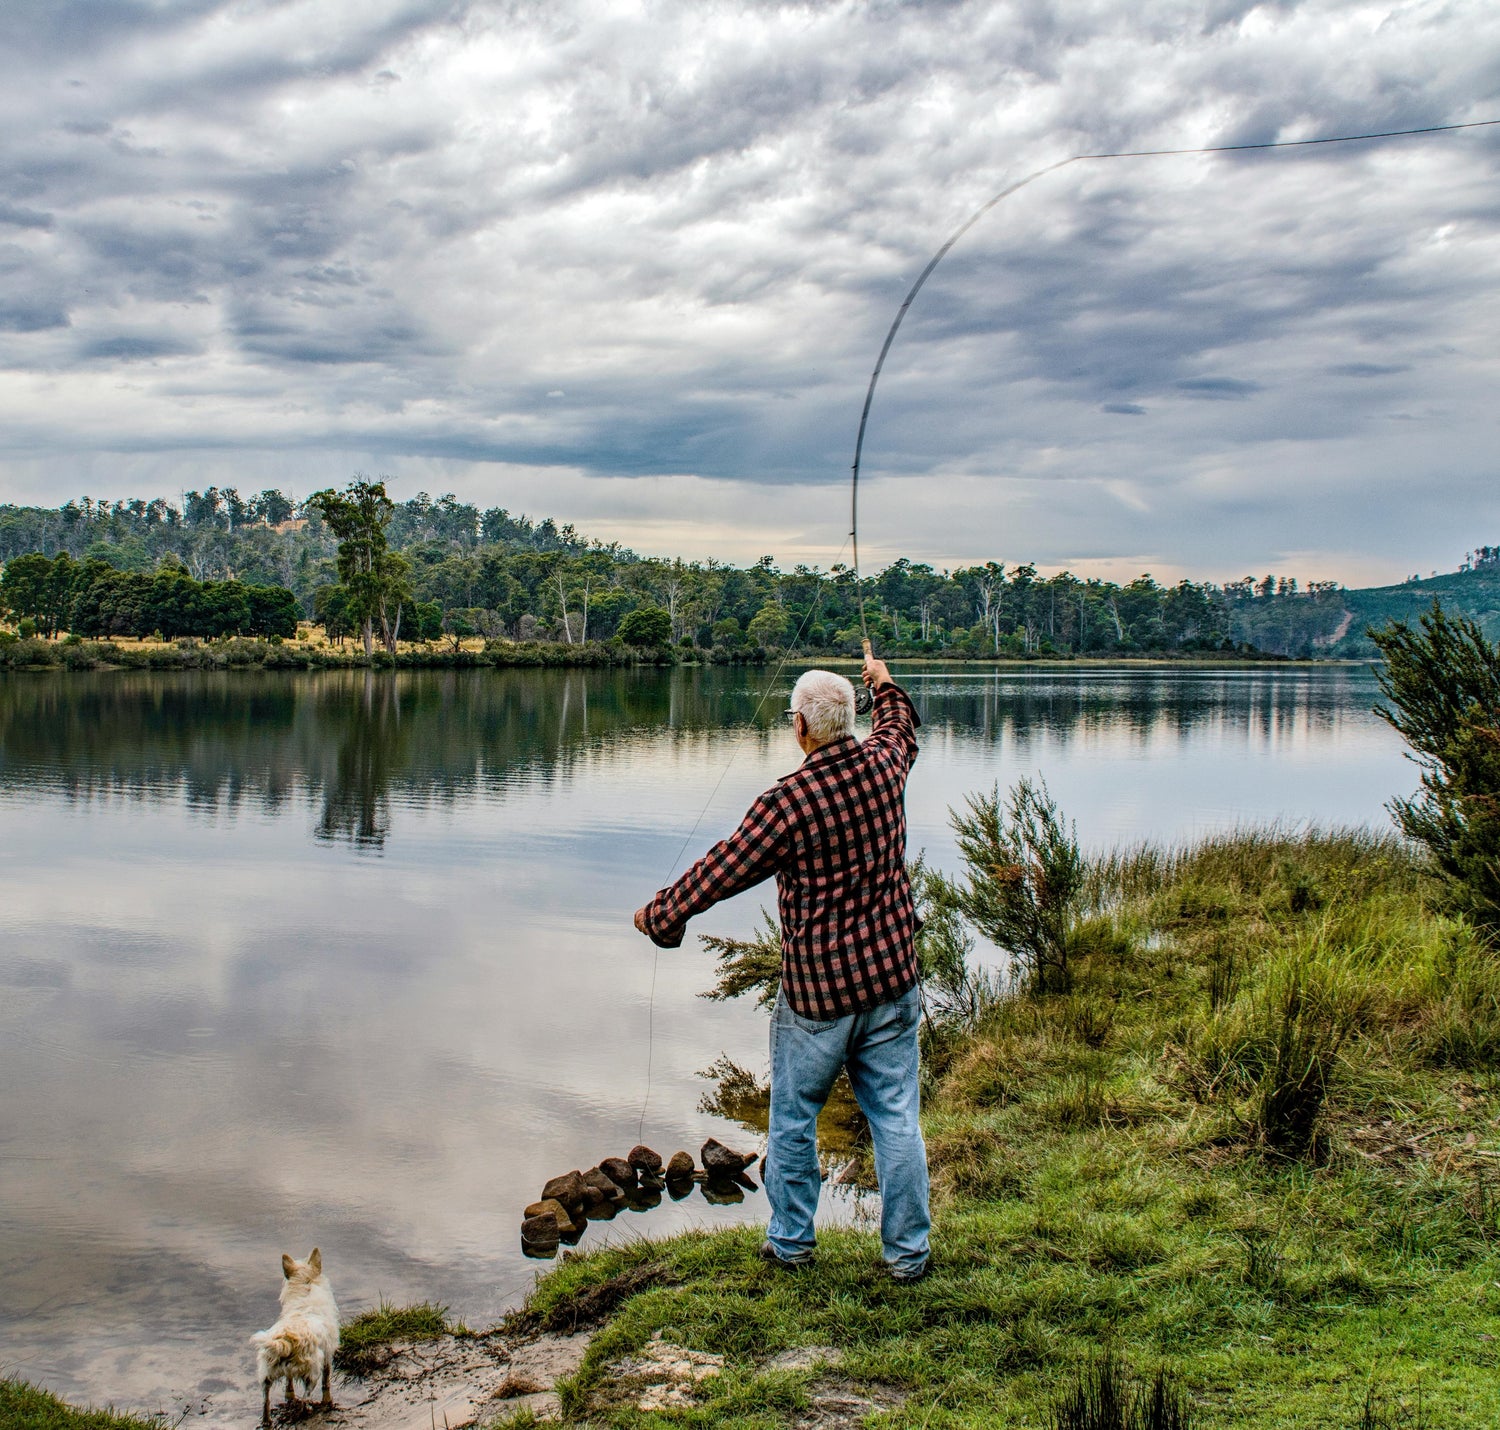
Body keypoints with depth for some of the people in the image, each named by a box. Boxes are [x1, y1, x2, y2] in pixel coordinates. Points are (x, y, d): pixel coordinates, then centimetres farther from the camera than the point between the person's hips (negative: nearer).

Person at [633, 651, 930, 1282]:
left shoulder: (787, 802, -19)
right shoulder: (883, 764, -3)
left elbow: (721, 870, -10)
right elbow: (900, 726, 23)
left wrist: (657, 914, 5)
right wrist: (883, 683, 43)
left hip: (816, 992, -4)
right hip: (891, 979, 5)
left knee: (794, 1119, 14)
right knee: (897, 1118, 10)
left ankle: (789, 1243, 28)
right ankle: (907, 1253, 18)